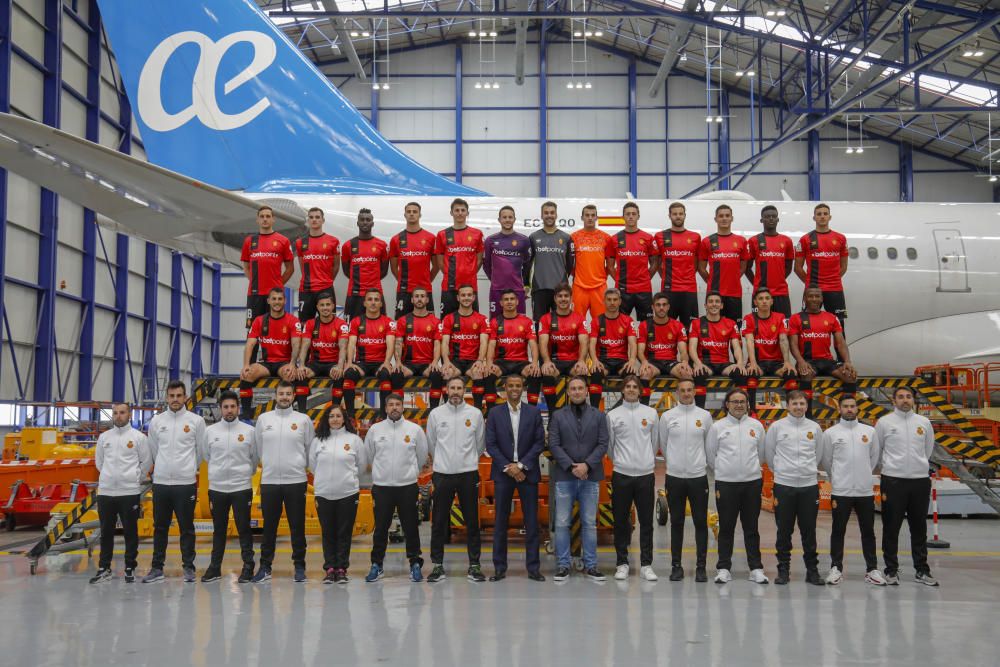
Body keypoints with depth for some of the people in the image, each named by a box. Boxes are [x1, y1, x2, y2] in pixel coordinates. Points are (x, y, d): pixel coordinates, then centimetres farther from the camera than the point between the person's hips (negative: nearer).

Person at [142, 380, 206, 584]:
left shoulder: (196, 421, -2)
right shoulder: (156, 421, 5)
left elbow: (201, 451, 6)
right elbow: (152, 451, 15)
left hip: (186, 483, -2)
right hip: (160, 482, 3)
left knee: (186, 528, 4)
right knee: (160, 527, 9)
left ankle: (189, 567, 11)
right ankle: (157, 568, 17)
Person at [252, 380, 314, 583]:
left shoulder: (303, 420, 1)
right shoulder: (263, 419, 5)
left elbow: (309, 450, 8)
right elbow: (259, 447, 13)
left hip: (296, 481, -1)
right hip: (269, 481, 1)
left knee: (297, 527, 4)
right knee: (269, 527, 7)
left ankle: (299, 567, 12)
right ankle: (265, 567, 15)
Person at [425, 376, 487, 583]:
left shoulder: (475, 414, 1)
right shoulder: (436, 414, 1)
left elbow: (480, 444, 11)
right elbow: (430, 444, 13)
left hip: (468, 473, 0)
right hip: (442, 474, 0)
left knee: (472, 522, 4)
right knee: (439, 522, 4)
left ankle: (474, 565, 12)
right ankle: (437, 565, 13)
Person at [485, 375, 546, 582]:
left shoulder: (534, 412, 4)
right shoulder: (495, 413, 3)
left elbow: (539, 443, 0)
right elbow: (490, 444, -1)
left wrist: (521, 465, -10)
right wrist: (508, 468, -10)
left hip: (527, 472, 0)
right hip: (503, 472, 0)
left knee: (532, 521, 2)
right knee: (500, 522, 3)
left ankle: (533, 567, 7)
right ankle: (499, 567, 9)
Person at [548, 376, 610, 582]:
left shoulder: (598, 416, 7)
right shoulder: (558, 416, 5)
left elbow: (603, 444, 0)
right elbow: (553, 444, -1)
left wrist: (587, 464, -12)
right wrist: (571, 466, -11)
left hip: (590, 476, 1)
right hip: (564, 476, 0)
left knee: (590, 523, 6)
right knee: (562, 523, 1)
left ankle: (590, 565, 13)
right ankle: (563, 565, 8)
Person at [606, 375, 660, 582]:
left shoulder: (651, 413, 4)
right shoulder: (613, 415, 1)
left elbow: (655, 442, 12)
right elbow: (609, 445, 8)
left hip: (646, 474, 1)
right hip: (621, 474, -1)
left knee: (646, 522, 4)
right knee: (621, 522, 5)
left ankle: (646, 565, 10)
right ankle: (622, 564, 14)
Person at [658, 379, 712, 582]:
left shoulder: (705, 415, 1)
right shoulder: (667, 416, 0)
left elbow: (709, 445, 9)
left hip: (698, 476, 0)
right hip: (674, 477, 0)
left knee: (701, 523, 3)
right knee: (676, 523, 7)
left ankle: (701, 566, 10)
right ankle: (676, 566, 14)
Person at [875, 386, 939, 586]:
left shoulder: (924, 422, 6)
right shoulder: (884, 422, -2)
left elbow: (928, 449, 18)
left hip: (920, 480, 2)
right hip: (893, 481, -2)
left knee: (919, 528, 10)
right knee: (891, 528, 2)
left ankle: (922, 569, 18)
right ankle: (891, 570, 11)